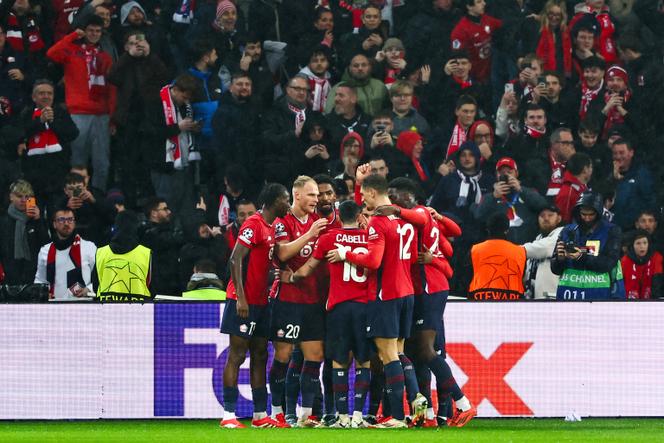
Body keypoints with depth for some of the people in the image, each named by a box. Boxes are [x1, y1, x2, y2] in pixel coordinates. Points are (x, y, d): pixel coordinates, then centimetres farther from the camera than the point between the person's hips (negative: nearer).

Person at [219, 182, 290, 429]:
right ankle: (228, 415, -7)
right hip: (244, 301, -9)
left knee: (260, 357, 10)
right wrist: (240, 298, -23)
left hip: (261, 302, 9)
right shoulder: (254, 225, -14)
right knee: (237, 356, -8)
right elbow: (235, 260, -19)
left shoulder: (272, 226, 14)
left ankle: (260, 415, 14)